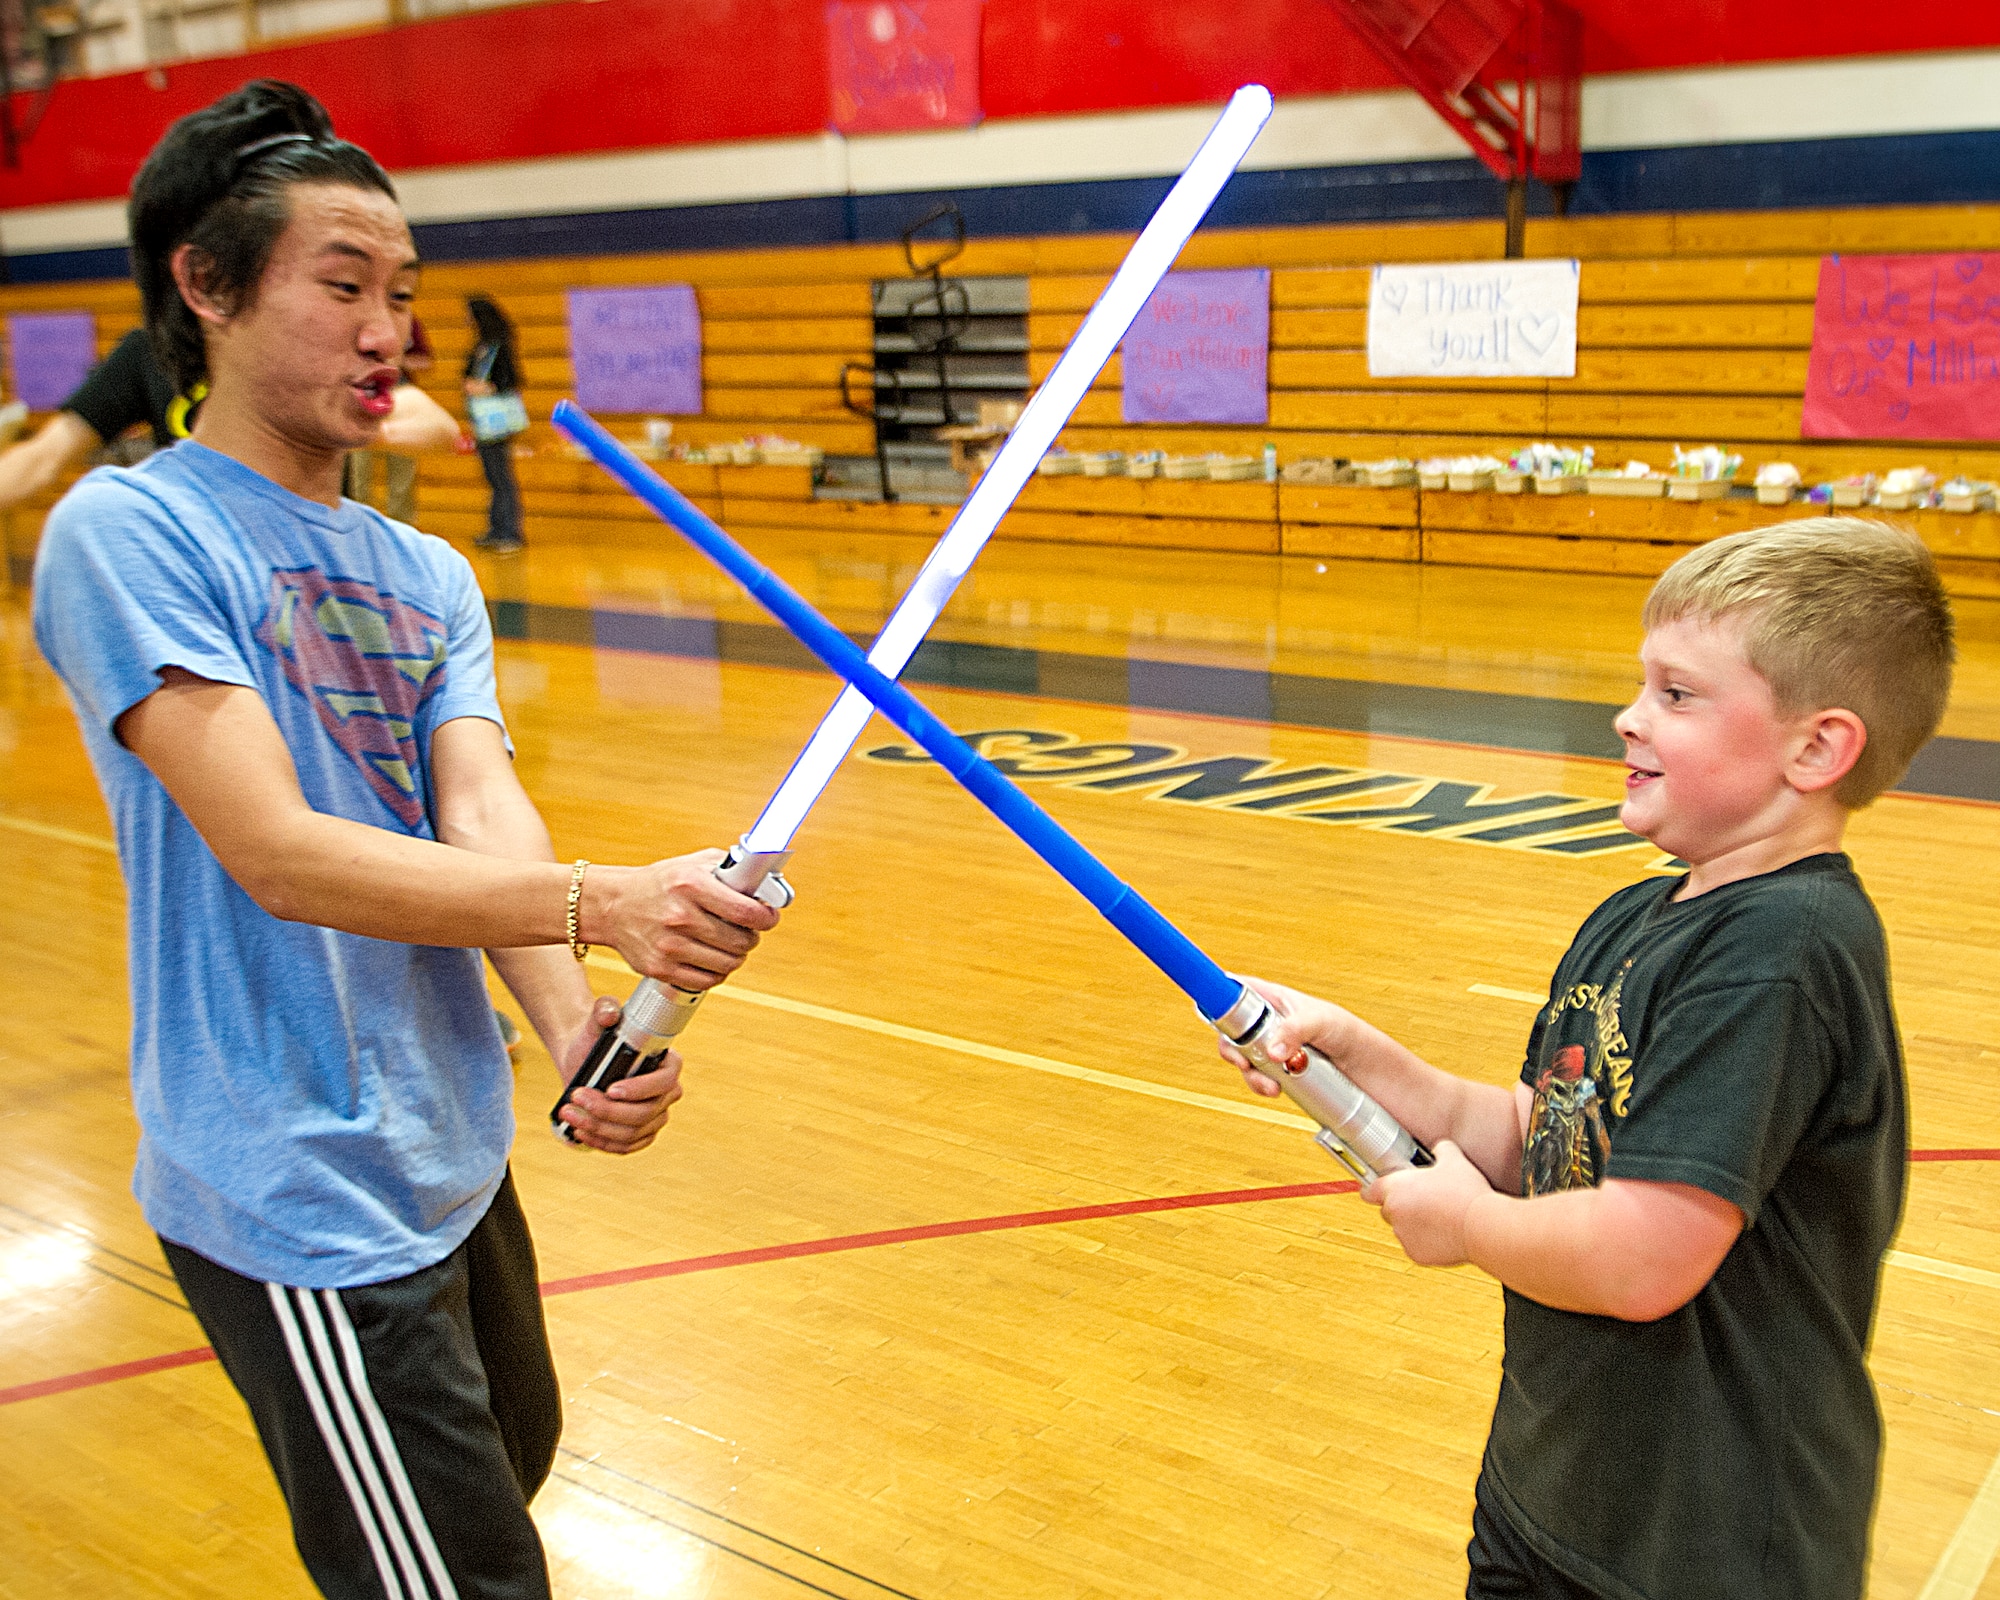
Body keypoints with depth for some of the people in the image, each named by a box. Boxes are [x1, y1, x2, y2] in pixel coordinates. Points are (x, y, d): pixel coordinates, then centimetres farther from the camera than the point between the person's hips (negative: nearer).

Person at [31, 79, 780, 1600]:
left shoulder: (425, 574, 9)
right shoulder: (127, 533, -14)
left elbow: (482, 812, -7)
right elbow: (279, 855, -24)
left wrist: (572, 1028, -25)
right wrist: (597, 902, -35)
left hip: (455, 1167, 8)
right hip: (301, 1204, -8)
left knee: (509, 1467, 26)